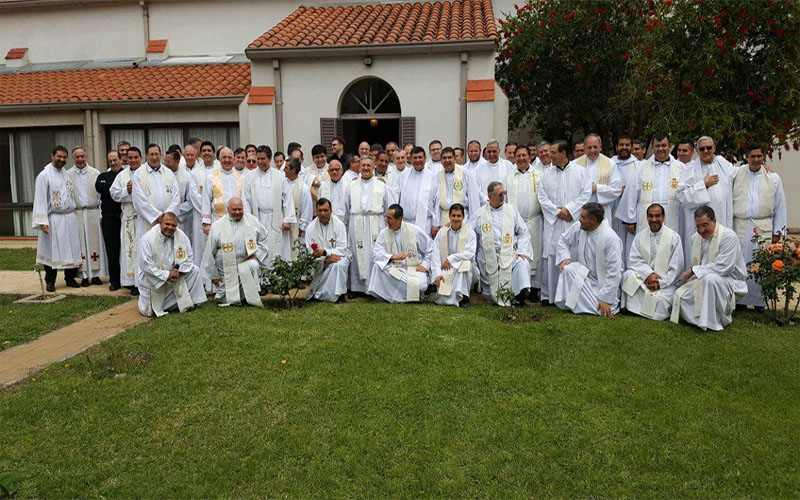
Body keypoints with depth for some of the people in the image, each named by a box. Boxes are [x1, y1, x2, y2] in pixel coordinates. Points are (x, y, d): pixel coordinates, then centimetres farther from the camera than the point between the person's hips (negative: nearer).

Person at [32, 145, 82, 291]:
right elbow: (40, 199, -8)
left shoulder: (68, 174, 10)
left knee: (72, 249, 7)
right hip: (53, 219, -4)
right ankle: (50, 281, 12)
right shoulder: (44, 175, -5)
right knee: (52, 250, 1)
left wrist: (75, 215, 9)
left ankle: (70, 278, 19)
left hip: (70, 218, 5)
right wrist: (42, 222, -14)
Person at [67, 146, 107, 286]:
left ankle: (96, 274, 10)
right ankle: (84, 276, 6)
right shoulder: (68, 175, 4)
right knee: (81, 244, 0)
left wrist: (101, 213, 0)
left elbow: (101, 194, 6)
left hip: (93, 213, 1)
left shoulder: (95, 173, 6)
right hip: (76, 214, -1)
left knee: (95, 242, 3)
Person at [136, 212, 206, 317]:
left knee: (194, 270, -16)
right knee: (149, 312, -7)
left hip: (173, 276, 4)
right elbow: (145, 265, -23)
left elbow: (189, 258, -3)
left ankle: (188, 304, -3)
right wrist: (165, 274, -26)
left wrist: (178, 271, -21)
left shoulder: (182, 236, -8)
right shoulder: (148, 238, -20)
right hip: (152, 279, -3)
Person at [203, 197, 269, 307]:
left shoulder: (252, 221, 0)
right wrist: (213, 275, 1)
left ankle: (252, 297, -20)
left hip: (246, 262, 1)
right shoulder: (217, 226, -6)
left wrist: (257, 254, -4)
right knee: (229, 300, -1)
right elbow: (210, 253, -1)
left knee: (253, 265, -34)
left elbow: (263, 238, 11)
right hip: (226, 269, 0)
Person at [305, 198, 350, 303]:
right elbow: (309, 252, -9)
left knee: (338, 265, -34)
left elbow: (342, 249, -16)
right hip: (319, 263, 2)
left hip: (338, 255, -2)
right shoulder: (311, 227, -5)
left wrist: (325, 252, -32)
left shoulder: (339, 224, -11)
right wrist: (325, 259, -26)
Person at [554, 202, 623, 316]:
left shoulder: (610, 238, -25)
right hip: (586, 272, 4)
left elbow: (614, 272, -25)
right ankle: (571, 304, -10)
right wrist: (565, 258, -11)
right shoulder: (578, 228, -10)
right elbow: (563, 240, 11)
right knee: (568, 269, -27)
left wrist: (606, 300, -26)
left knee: (604, 311, -21)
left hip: (604, 280, -4)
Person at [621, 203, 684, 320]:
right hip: (644, 277, 3)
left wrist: (661, 283, -17)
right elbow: (633, 260, -1)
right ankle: (634, 308, -17)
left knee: (660, 300, -31)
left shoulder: (674, 237, -2)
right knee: (627, 275, -26)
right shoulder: (640, 236, 7)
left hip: (666, 282, -3)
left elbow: (676, 268, -6)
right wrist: (648, 274, -18)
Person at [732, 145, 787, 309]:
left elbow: (780, 206, 9)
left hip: (763, 228, 0)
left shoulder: (773, 177, 6)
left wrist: (777, 232, 5)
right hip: (740, 227, 0)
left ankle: (759, 302, 9)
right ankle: (740, 301, 9)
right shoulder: (736, 175, 5)